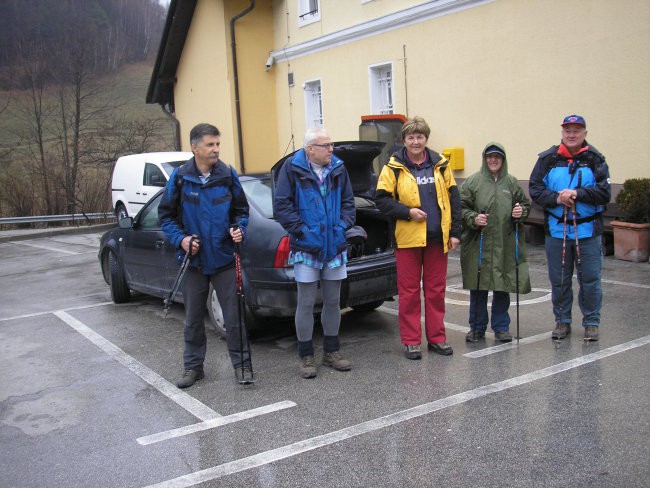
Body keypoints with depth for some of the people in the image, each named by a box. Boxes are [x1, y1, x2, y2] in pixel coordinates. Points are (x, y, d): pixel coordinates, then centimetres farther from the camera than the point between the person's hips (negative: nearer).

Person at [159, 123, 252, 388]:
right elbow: (166, 215, 4)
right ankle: (193, 366, 28)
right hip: (194, 260, 1)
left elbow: (241, 210, 10)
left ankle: (242, 364, 17)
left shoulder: (228, 175, -2)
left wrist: (239, 229, -9)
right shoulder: (180, 177, -3)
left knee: (234, 316, 3)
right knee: (193, 318, 13)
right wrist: (180, 239, -10)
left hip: (225, 259, -1)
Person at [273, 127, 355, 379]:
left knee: (333, 301, 12)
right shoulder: (292, 168, -7)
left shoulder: (338, 168, 8)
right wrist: (301, 230, -14)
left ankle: (331, 351, 26)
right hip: (306, 247, -5)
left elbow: (348, 201, 15)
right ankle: (306, 356, 13)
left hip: (335, 247, 5)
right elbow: (281, 205, -9)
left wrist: (343, 225, 0)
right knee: (306, 303, 1)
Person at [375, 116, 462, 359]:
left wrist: (455, 232, 3)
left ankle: (437, 337, 22)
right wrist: (408, 212, -15)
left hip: (437, 238, 3)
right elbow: (382, 199, -4)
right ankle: (411, 341, 14)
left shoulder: (440, 165, 7)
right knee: (409, 292, 4)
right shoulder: (394, 167, -1)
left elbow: (453, 199, 8)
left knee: (436, 289, 10)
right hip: (408, 238, -2)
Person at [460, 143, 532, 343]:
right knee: (478, 286, 4)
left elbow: (525, 204, 19)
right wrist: (473, 219, -17)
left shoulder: (512, 182, 10)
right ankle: (477, 327, 17)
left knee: (503, 286, 7)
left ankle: (501, 327, 21)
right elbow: (462, 207, 0)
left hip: (506, 244, 2)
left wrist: (521, 212, -2)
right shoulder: (473, 181, 2)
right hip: (478, 244, -2)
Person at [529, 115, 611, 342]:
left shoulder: (595, 159, -1)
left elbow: (605, 193, -7)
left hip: (588, 231, -1)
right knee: (559, 280, 10)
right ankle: (562, 321, 25)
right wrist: (556, 197, -16)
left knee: (590, 280, 5)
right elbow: (535, 189, -1)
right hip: (556, 230, 1)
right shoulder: (548, 159, 2)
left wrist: (577, 193, -19)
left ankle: (591, 322, 21)